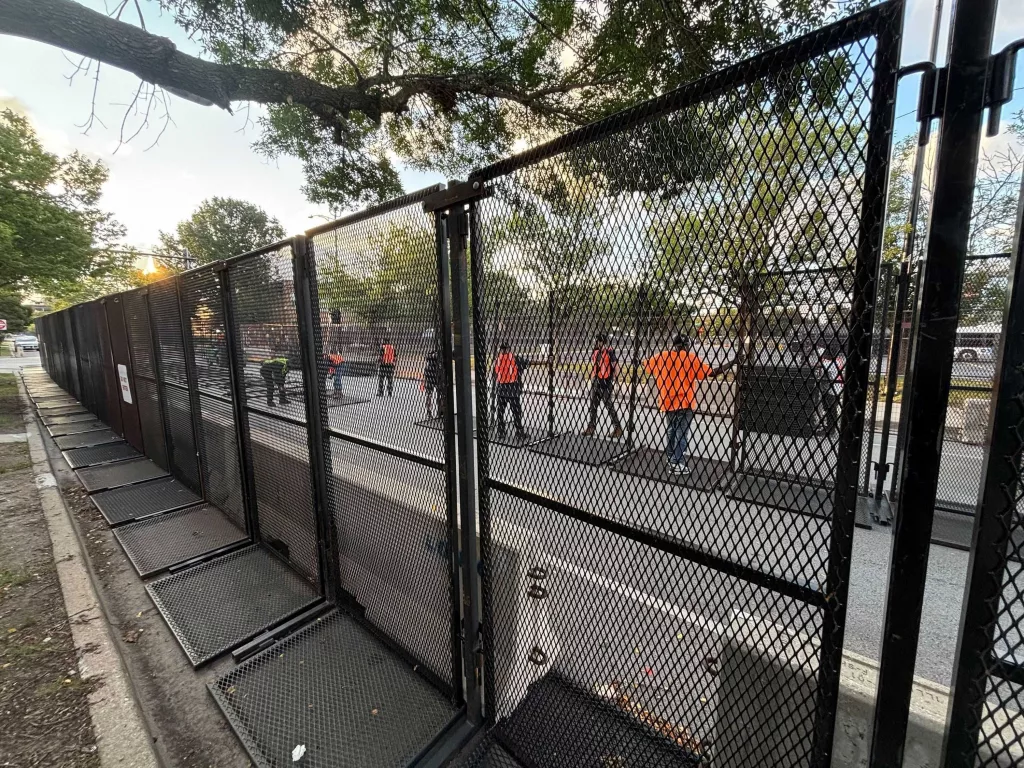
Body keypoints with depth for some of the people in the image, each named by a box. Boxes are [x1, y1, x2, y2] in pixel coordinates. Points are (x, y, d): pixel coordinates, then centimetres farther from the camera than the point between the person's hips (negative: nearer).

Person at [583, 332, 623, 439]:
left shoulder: (609, 352, -12)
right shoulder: (595, 352, 11)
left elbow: (616, 369, -12)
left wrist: (611, 381, -14)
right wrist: (592, 380, 15)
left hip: (606, 383, -8)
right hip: (595, 383, 8)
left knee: (610, 406, -4)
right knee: (593, 406, 13)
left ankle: (617, 429, 4)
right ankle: (591, 427, 24)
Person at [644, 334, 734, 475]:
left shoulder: (661, 357, 2)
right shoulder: (691, 358, -7)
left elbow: (646, 366, 18)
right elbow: (711, 373, -9)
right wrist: (731, 363, -1)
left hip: (667, 402, 4)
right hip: (684, 402, -4)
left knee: (670, 432, 16)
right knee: (681, 433, 2)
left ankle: (671, 460, 23)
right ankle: (678, 465, 3)